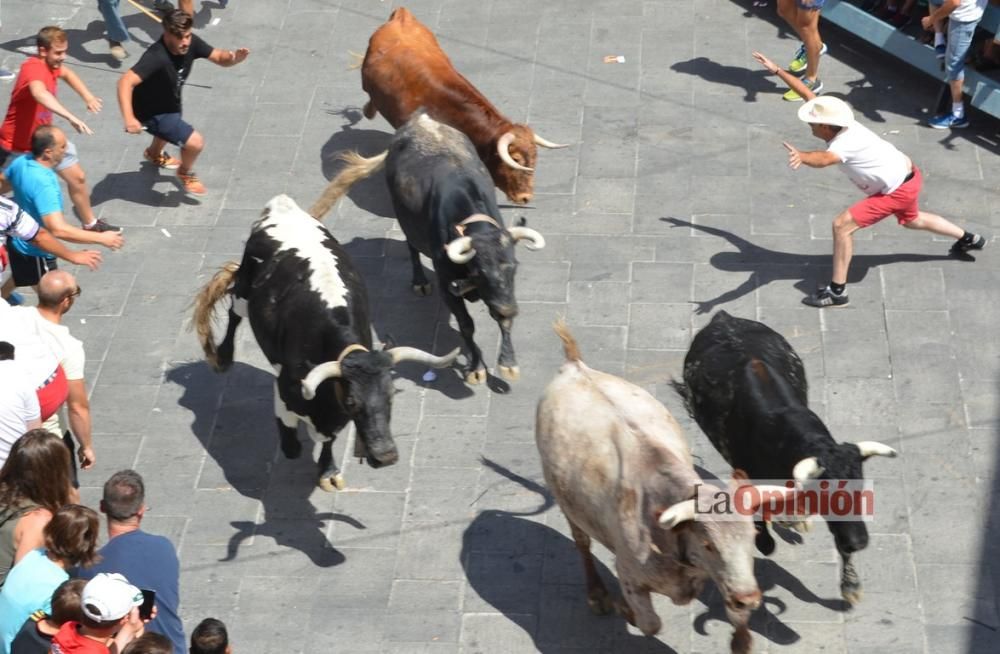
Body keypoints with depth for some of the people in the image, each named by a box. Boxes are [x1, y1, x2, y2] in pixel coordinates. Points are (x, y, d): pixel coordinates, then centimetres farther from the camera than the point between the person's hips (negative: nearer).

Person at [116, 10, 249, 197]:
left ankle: (155, 154, 73)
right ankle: (185, 174, 21)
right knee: (195, 142, -13)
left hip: (168, 103, 8)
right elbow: (125, 82, -48)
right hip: (151, 112, -8)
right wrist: (129, 118, -57)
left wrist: (234, 57, -34)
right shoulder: (157, 57, -41)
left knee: (172, 129, 38)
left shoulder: (191, 43, -20)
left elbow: (220, 58, -11)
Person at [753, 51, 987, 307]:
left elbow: (824, 159, -59)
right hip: (906, 176, 10)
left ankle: (837, 291, -8)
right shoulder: (838, 121, -10)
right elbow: (807, 93, 0)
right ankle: (968, 239, 58)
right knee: (912, 219, 38)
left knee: (842, 225, -15)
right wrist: (776, 70, 1)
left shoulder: (845, 143, -35)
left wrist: (801, 156, -78)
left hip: (898, 189, -10)